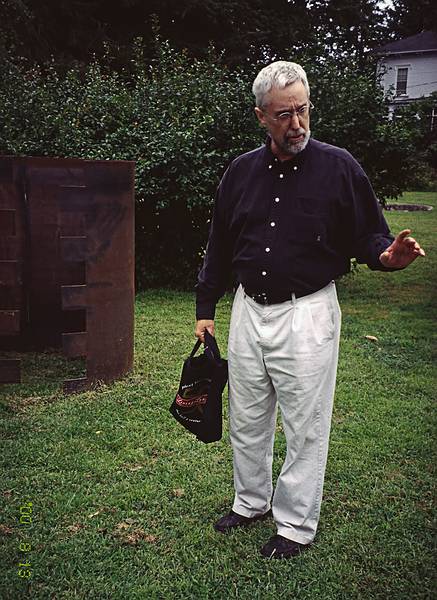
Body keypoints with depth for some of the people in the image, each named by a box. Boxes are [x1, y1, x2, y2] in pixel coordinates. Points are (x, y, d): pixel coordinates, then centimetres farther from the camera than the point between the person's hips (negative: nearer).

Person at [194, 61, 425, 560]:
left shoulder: (338, 167, -7)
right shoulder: (241, 172, 4)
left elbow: (367, 236, -2)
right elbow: (219, 247, 12)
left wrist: (387, 255, -25)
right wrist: (205, 308, 13)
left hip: (307, 314, -4)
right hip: (248, 309, 5)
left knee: (305, 426, 5)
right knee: (246, 419, 17)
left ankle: (296, 525, 24)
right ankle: (251, 502, 38)